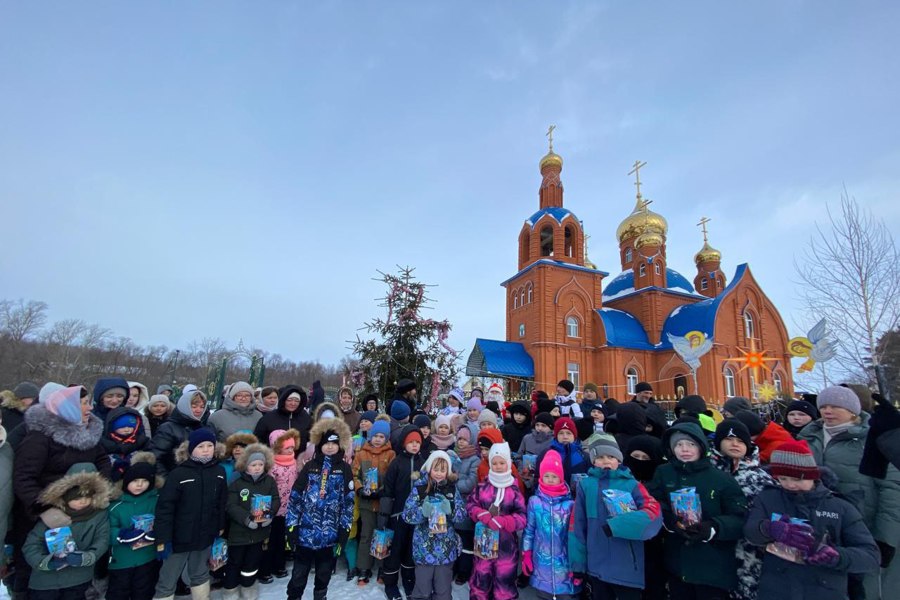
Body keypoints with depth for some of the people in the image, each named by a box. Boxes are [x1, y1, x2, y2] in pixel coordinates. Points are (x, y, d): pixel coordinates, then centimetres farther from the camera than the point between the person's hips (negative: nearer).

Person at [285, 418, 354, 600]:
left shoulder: (344, 469, -1)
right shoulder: (310, 467, 0)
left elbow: (348, 502, -1)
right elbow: (295, 498, 1)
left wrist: (344, 529, -5)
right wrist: (292, 525, -3)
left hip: (330, 532, 0)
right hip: (306, 531, 0)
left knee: (324, 573, 17)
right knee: (299, 574, 8)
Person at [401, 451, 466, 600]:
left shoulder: (452, 488, 0)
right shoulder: (419, 487, -8)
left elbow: (462, 514, -3)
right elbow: (407, 515, -11)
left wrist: (450, 508, -23)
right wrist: (423, 511, -29)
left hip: (446, 549, 2)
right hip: (424, 548, -2)